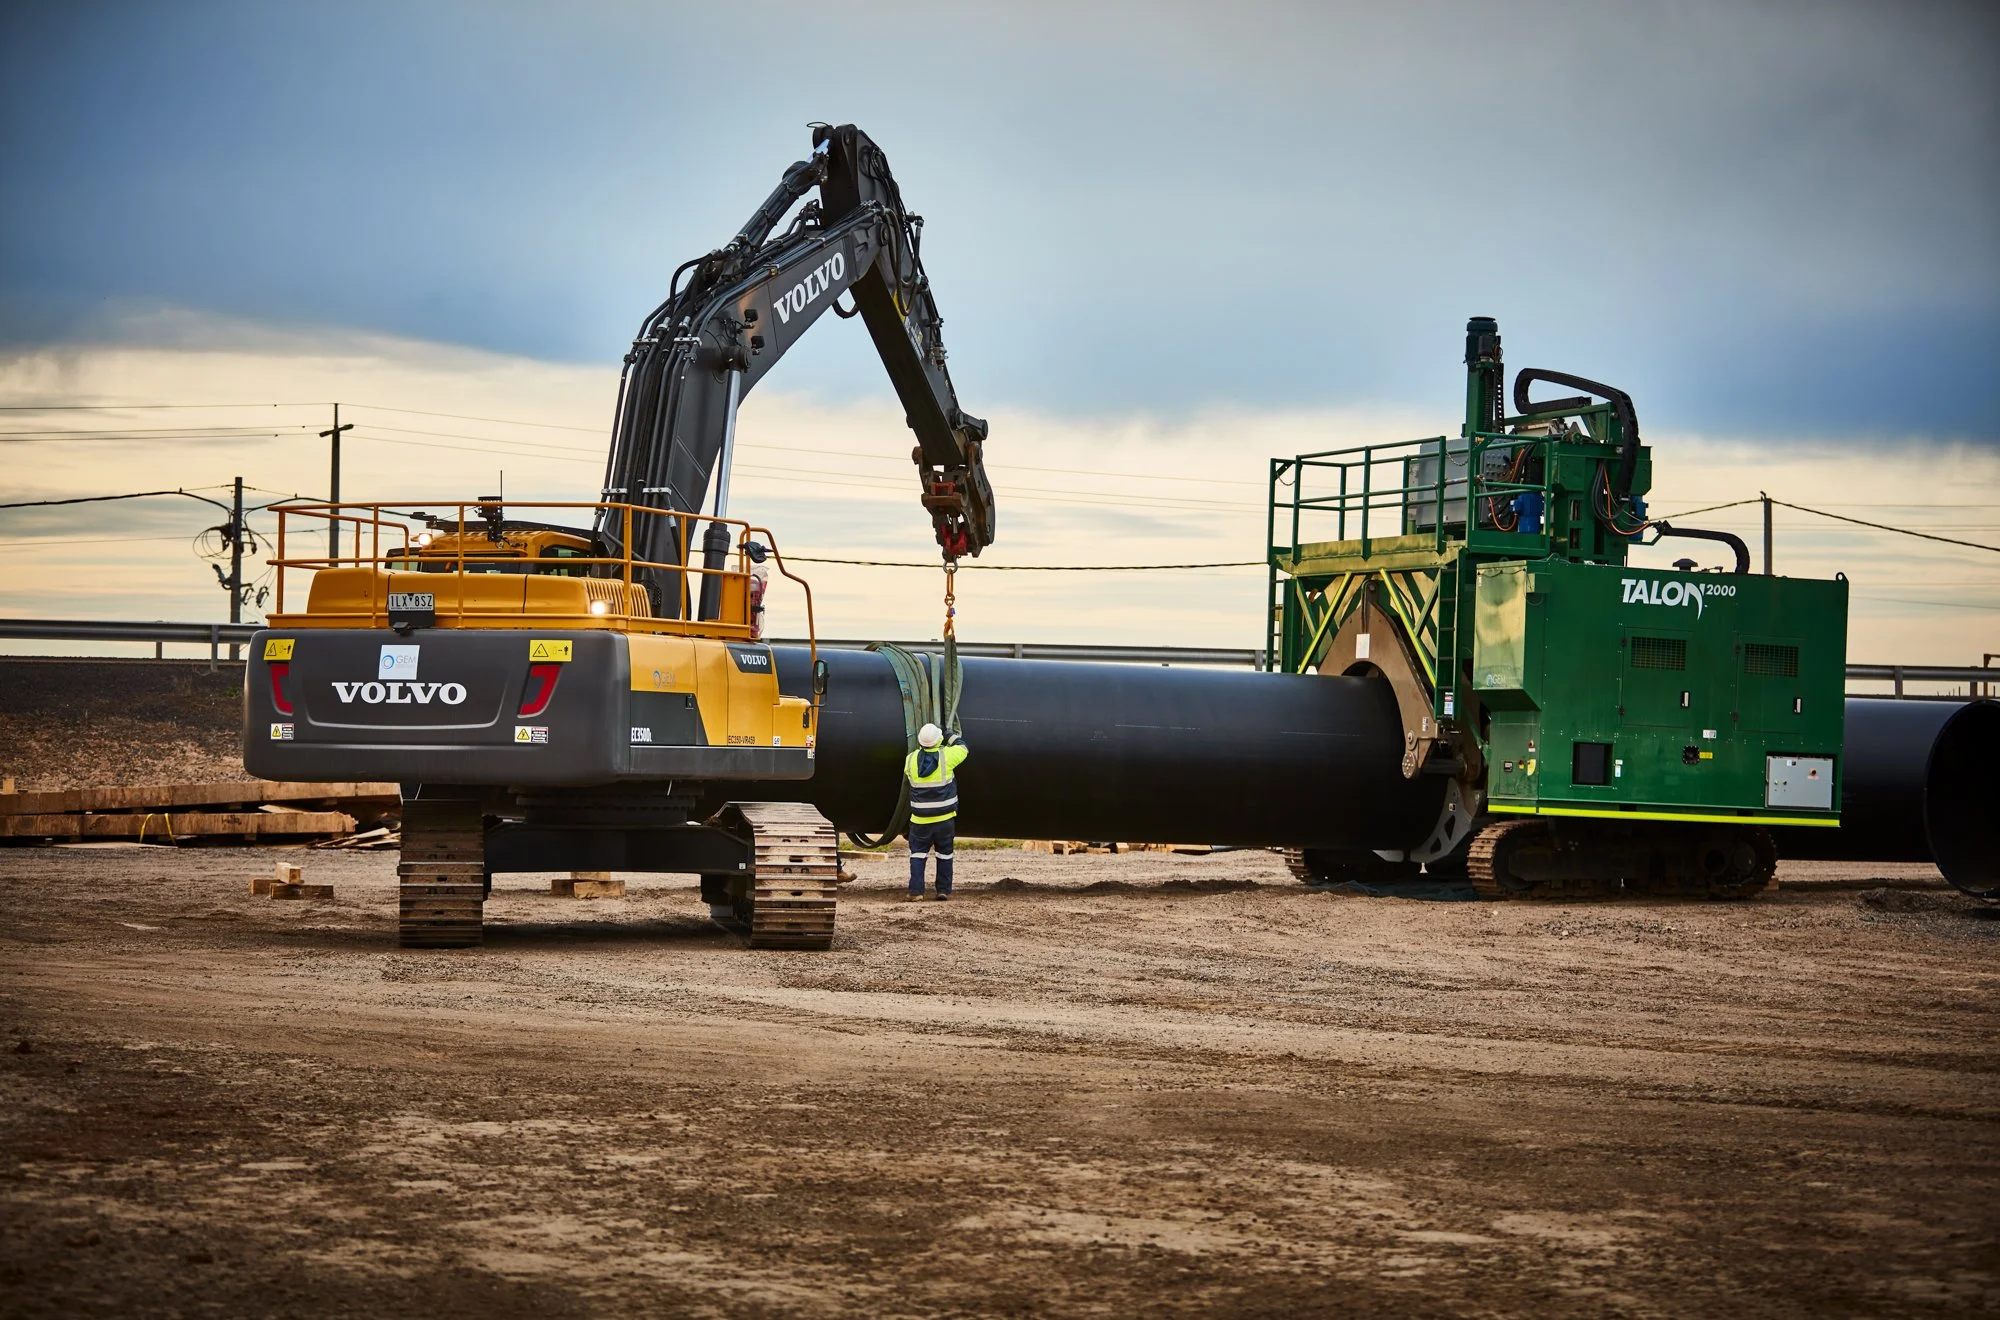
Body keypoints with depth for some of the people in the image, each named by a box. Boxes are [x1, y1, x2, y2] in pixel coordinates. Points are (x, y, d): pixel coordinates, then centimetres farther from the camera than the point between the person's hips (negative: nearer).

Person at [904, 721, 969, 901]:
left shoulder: (910, 760, -6)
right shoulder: (946, 756, -12)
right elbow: (964, 749, 6)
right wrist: (951, 736, 22)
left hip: (920, 819, 1)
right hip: (944, 818, -1)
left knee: (918, 853, 9)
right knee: (944, 854, 13)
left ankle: (916, 891, 0)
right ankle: (944, 890, 13)